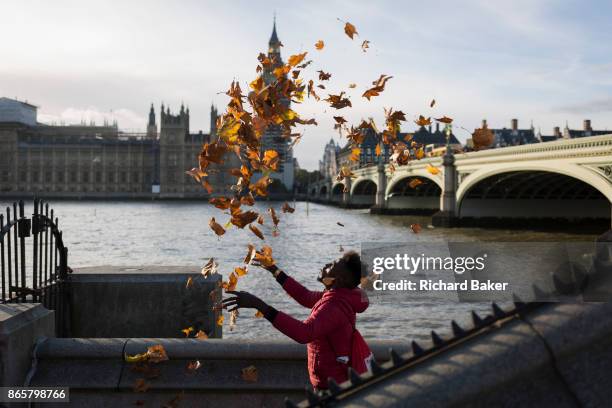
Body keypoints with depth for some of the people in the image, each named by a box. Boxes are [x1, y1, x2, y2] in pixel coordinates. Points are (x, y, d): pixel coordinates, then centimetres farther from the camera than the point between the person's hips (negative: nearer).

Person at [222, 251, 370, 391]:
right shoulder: (338, 297, 1)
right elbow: (306, 297, 16)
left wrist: (260, 305, -47)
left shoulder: (335, 306, -28)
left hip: (331, 386, -9)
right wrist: (274, 270, 15)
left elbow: (304, 333, -44)